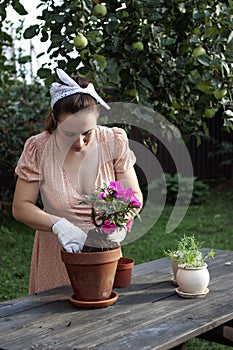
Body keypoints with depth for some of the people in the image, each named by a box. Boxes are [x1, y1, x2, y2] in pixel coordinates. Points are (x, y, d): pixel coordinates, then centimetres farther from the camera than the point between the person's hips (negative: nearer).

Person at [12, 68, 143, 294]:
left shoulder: (114, 141, -10)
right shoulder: (38, 148, -14)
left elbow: (134, 195, -4)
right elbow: (20, 207, -10)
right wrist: (58, 224, -27)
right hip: (56, 253, -1)